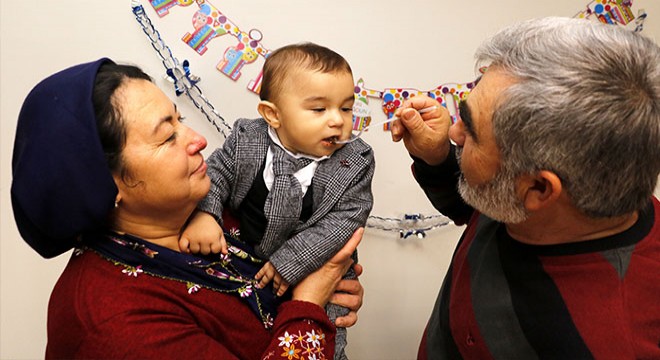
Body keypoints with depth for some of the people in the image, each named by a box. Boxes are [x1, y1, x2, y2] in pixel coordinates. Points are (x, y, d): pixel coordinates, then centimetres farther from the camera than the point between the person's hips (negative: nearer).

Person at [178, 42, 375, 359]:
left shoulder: (354, 163, -13)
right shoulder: (247, 140, -9)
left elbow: (345, 221, -19)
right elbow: (214, 173, -6)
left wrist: (290, 261, -25)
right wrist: (204, 214, -28)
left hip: (314, 269, -1)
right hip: (241, 259, 2)